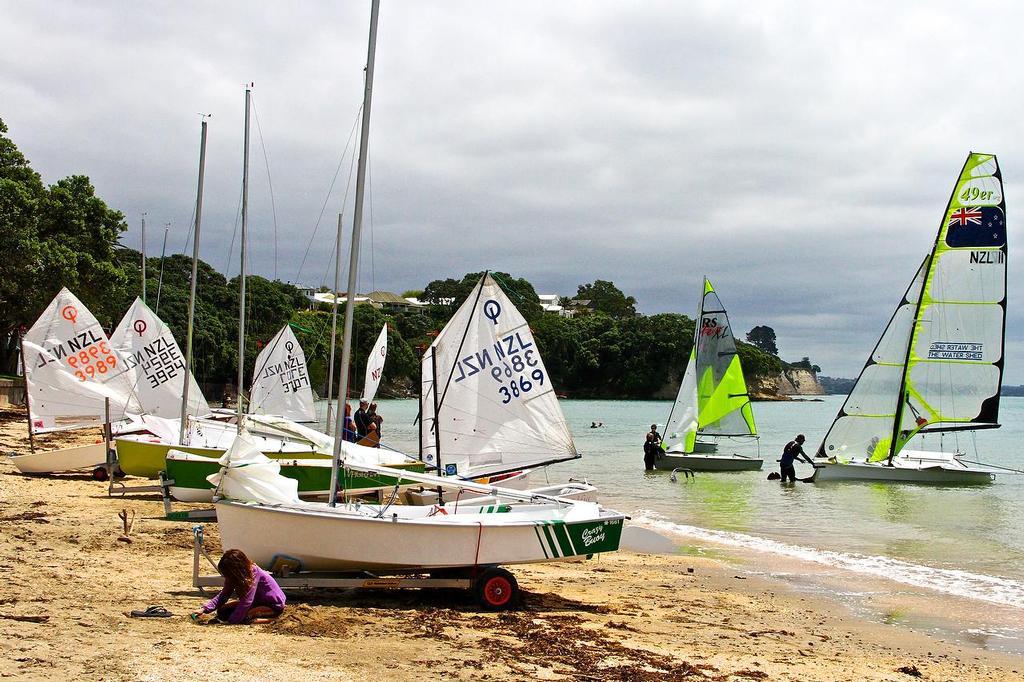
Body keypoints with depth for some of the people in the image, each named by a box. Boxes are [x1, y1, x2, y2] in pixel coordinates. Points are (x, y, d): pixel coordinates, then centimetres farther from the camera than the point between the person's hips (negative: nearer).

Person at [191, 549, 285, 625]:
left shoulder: (253, 573, -31)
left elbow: (246, 602, -34)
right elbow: (224, 595, -5)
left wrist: (230, 621, -34)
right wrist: (204, 609, -17)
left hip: (274, 605, -9)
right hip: (258, 601, 9)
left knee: (243, 616, -30)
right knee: (222, 611, -1)